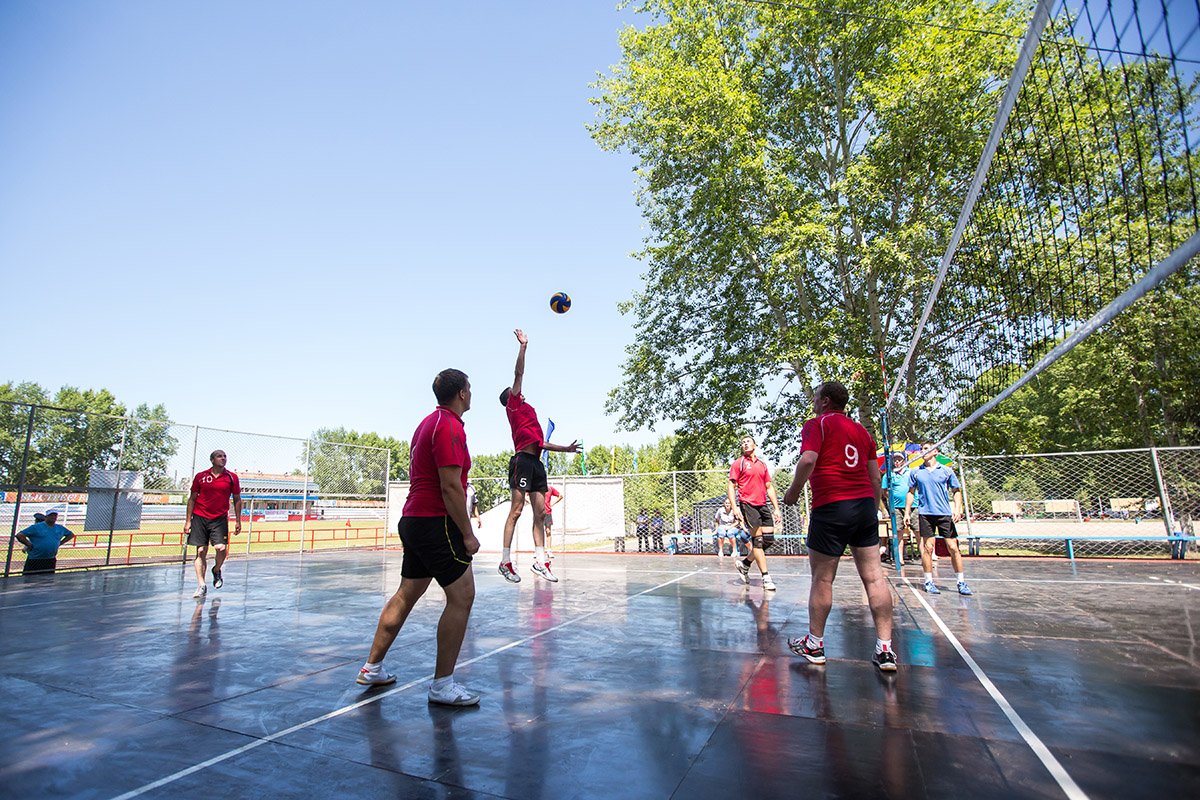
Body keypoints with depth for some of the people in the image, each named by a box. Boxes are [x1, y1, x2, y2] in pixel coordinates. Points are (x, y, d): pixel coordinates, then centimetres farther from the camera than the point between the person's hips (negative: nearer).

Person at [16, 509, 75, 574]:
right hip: (35, 560, -4)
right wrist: (29, 545, -12)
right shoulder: (36, 527, -4)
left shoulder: (60, 528, 9)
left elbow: (71, 535, 23)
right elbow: (19, 535, -10)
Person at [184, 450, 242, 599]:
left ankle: (216, 571, 17)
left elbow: (237, 500, 8)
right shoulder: (200, 476, 2)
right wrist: (188, 520, 4)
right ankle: (201, 586, 10)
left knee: (221, 548, -14)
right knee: (201, 551, 1)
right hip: (200, 518, 1)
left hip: (220, 519, 0)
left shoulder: (232, 478, 2)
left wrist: (238, 521, 4)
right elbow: (192, 498, 8)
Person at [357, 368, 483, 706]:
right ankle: (442, 684, 4)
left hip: (413, 520, 10)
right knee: (461, 596, -4)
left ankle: (372, 668, 29)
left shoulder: (428, 422, 16)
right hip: (437, 523, -10)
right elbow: (451, 487, -21)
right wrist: (468, 534, -16)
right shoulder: (450, 427, -16)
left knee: (406, 594, 18)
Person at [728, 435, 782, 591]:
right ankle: (766, 577, -2)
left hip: (763, 505, 6)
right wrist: (734, 507, -14)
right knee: (758, 540, -8)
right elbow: (731, 486, -3)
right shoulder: (738, 463, 1)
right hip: (747, 505, -6)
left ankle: (744, 564, 19)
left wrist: (776, 508, 11)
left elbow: (769, 487, 18)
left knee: (768, 539, 1)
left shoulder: (763, 464, 16)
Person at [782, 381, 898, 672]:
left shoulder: (817, 424, -2)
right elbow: (875, 476, 17)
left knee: (822, 579, 4)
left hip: (831, 507, -6)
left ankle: (814, 645, 15)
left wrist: (793, 492, -5)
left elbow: (808, 460, -17)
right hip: (865, 505, 6)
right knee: (873, 575, 6)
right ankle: (885, 649, 7)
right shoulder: (861, 430, 16)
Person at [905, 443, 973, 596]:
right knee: (928, 548, 0)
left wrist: (957, 509, -5)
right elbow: (911, 493, 13)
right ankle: (929, 582, 9)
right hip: (925, 514, 0)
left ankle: (962, 583, 9)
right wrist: (907, 512, 7)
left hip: (945, 514, 0)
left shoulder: (947, 471, 7)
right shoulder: (915, 472, 9)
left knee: (953, 548, -1)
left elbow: (957, 491, 9)